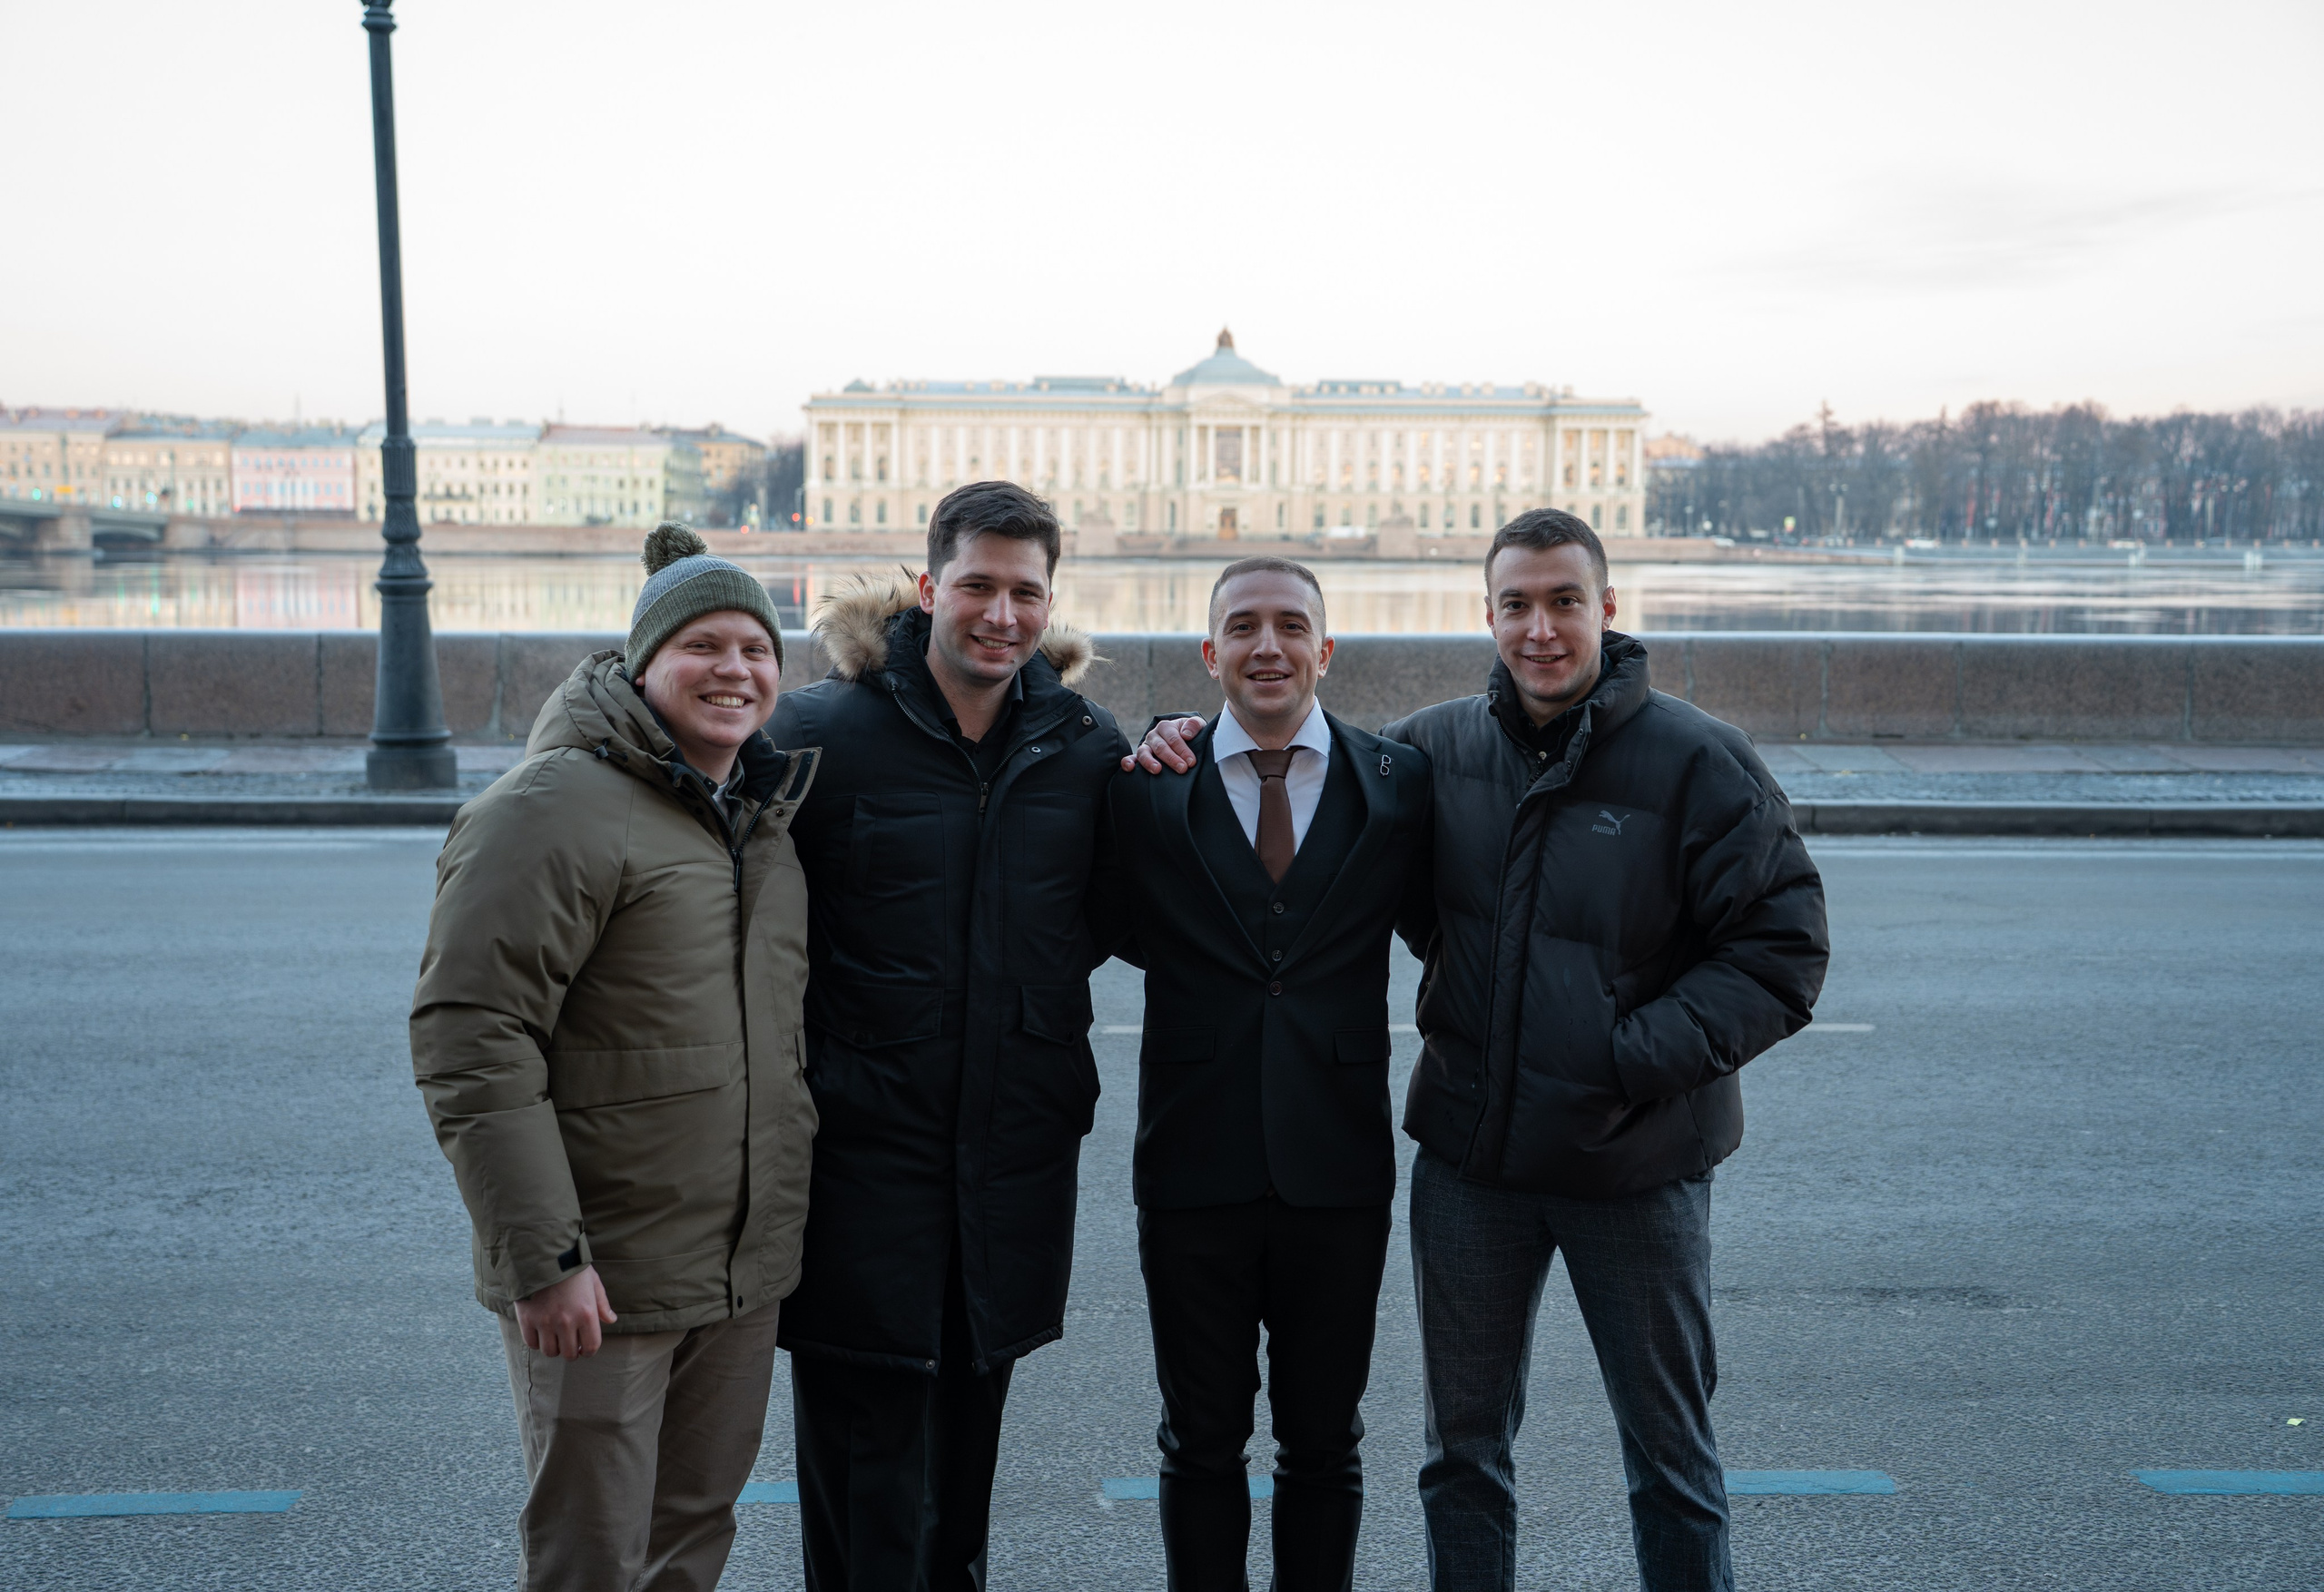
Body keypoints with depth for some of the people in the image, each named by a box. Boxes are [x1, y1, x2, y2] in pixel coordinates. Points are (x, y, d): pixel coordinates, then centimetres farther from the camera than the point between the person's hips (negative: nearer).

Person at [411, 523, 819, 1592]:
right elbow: (469, 1040, -20)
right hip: (600, 1281, -7)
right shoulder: (559, 810, -15)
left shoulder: (761, 813, 11)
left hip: (747, 1272, 7)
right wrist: (544, 1257, -23)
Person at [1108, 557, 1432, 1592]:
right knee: (1200, 1440, 14)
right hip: (1195, 1165, 0)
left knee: (1324, 1441, 15)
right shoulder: (1147, 786, 0)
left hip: (1338, 1164, 1)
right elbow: (1128, 934, 3)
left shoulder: (1398, 782, 1)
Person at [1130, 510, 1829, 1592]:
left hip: (1635, 1169, -3)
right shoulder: (1436, 748, 0)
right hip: (1468, 1155, 3)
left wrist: (1642, 1059, -20)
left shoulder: (1699, 762, -11)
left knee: (1669, 1453, 14)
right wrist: (1201, 744, -4)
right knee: (1464, 1448, 17)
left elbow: (1781, 949, -10)